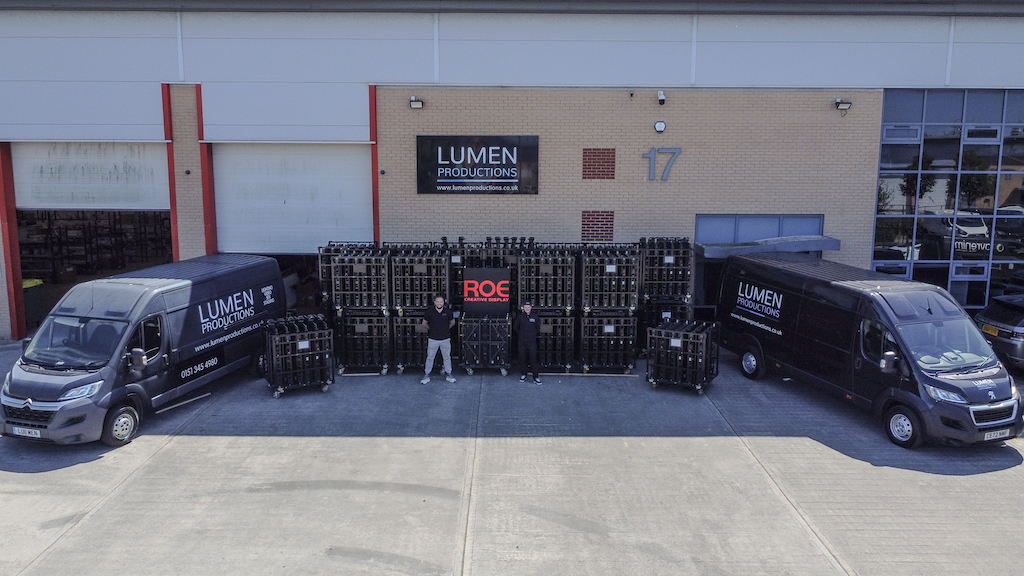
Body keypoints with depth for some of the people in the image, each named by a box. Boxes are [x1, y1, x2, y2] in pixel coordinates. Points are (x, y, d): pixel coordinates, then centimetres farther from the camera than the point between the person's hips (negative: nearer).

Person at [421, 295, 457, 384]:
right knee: (430, 357, 7)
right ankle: (426, 375, 17)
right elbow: (424, 323, 8)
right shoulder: (430, 311, -7)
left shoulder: (447, 311, -4)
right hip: (433, 339, -1)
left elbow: (452, 322, 14)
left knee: (447, 357, 11)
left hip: (445, 339, 1)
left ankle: (448, 374, 24)